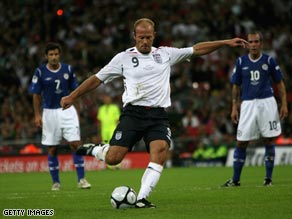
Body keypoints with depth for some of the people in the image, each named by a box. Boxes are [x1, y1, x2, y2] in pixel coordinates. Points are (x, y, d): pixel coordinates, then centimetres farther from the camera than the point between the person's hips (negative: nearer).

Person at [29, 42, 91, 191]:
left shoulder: (68, 69, 3)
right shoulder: (40, 72, -2)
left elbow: (74, 91, 11)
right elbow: (36, 95, 2)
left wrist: (75, 110, 7)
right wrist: (37, 115, -2)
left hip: (67, 110, 1)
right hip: (50, 112, -1)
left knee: (76, 144, -9)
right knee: (52, 149, 4)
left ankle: (81, 179, -5)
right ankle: (55, 182, 14)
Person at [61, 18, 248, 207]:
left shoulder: (165, 54, 14)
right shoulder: (124, 58, 8)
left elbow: (196, 49, 16)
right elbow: (97, 79, 12)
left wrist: (226, 42, 11)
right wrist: (72, 97, 9)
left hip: (158, 115, 2)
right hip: (133, 113, -2)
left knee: (160, 151, -26)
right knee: (113, 158, -14)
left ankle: (142, 199, -24)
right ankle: (94, 150, 21)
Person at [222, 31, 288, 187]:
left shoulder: (269, 60, 2)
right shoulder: (241, 62, 6)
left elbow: (280, 83, 7)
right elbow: (236, 86, 12)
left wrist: (284, 104, 0)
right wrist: (234, 108, 6)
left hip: (267, 103, -1)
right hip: (248, 104, 1)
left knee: (269, 141, 0)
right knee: (241, 142, 0)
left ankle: (268, 178, 9)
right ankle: (235, 179, 7)